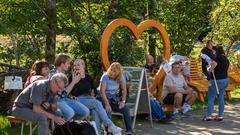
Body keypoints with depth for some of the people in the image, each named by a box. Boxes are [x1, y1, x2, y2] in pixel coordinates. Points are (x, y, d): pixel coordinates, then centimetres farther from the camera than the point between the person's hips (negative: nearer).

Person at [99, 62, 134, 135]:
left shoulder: (121, 78, -3)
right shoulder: (105, 77, -17)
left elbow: (124, 90, 4)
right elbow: (102, 92, -23)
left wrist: (123, 101, -12)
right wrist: (107, 104, -33)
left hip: (114, 98, 4)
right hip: (104, 98, -4)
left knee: (125, 108, -16)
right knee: (108, 110, -33)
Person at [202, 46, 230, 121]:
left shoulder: (218, 58, -16)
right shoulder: (226, 60, 9)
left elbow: (210, 69, -17)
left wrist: (208, 68, 5)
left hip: (217, 81, -8)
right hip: (225, 80, 8)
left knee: (211, 98, 0)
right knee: (221, 98, 13)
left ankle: (209, 116, -3)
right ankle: (220, 115, 12)